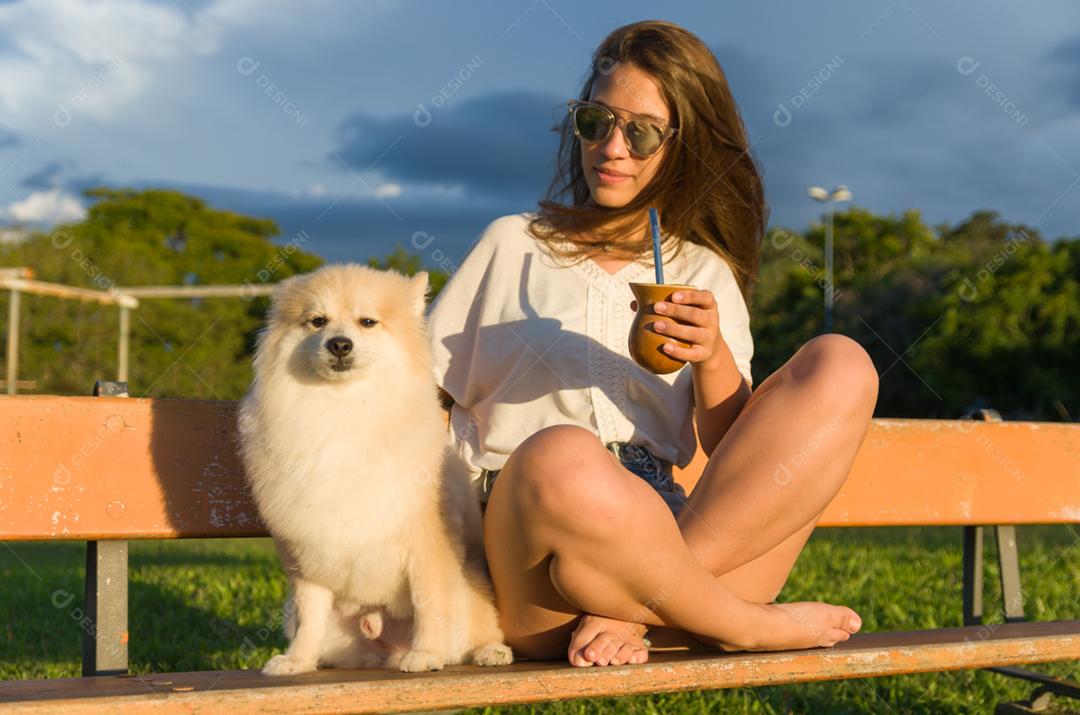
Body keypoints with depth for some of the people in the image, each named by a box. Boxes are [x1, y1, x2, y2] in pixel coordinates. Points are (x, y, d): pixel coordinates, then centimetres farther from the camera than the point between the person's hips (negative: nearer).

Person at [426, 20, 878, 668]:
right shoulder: (512, 245, 18)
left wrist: (713, 359, -14)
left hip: (675, 534, 3)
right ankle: (753, 626, -14)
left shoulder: (704, 275, 20)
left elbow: (735, 451, 6)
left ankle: (636, 614, -24)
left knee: (841, 365, -16)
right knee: (562, 455, -39)